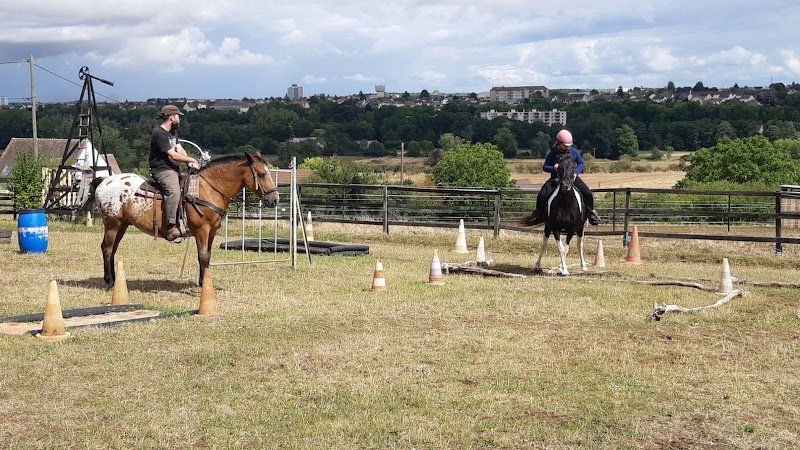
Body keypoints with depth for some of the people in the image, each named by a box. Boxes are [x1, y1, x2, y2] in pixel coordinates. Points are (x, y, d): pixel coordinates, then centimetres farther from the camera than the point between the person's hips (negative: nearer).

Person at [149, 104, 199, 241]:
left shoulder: (173, 132, 20)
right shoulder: (159, 133, -12)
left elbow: (180, 150, 11)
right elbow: (173, 155, -17)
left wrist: (189, 162, -8)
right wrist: (192, 160, -7)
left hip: (175, 169, 10)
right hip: (162, 170, -10)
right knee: (174, 191, -34)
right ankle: (171, 227, -39)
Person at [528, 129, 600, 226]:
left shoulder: (574, 151, -1)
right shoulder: (553, 153, -5)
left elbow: (581, 163, 8)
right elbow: (545, 167, 0)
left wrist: (576, 172, -11)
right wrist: (554, 169, -21)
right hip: (556, 178, -1)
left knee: (587, 193, -13)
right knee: (542, 195, -20)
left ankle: (591, 211, 12)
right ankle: (538, 215, 2)